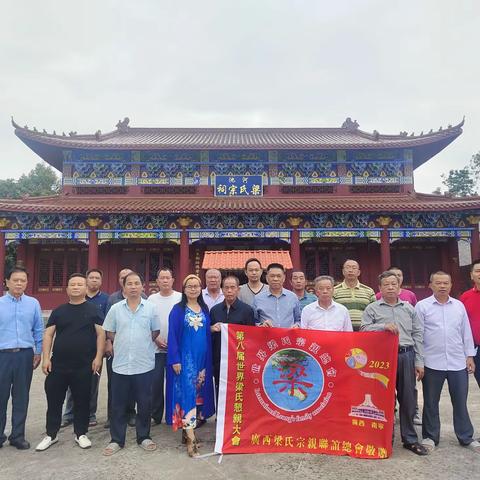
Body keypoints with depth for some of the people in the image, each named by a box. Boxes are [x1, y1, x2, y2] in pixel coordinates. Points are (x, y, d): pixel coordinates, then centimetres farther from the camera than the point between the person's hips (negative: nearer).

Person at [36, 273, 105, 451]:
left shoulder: (94, 310, 0)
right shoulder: (58, 311, 8)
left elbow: (101, 334, -4)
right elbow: (48, 334, 6)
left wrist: (98, 357, -11)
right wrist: (46, 358, -3)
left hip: (84, 365, -2)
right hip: (58, 364, 2)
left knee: (82, 400, 8)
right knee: (54, 400, 10)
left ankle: (81, 433, 25)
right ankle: (51, 434, 29)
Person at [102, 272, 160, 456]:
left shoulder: (151, 308, -1)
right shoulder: (115, 308, 1)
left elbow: (155, 331, 6)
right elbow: (109, 332, 7)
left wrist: (142, 344, 3)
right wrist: (124, 344, 3)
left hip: (144, 365, 0)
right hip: (120, 364, 1)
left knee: (144, 404, 10)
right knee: (118, 405, 10)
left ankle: (144, 437, 27)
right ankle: (116, 440, 26)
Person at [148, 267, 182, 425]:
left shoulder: (181, 298, -2)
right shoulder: (152, 299, 4)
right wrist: (156, 338, -6)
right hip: (157, 347, 1)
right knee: (156, 381, 4)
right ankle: (155, 415, 19)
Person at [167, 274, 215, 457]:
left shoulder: (205, 309, 8)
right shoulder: (178, 310, -5)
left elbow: (208, 334, 11)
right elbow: (173, 336, -8)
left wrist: (209, 359, 8)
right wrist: (175, 359, -14)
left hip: (202, 359, 5)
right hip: (185, 358, -5)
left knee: (198, 392, 10)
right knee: (187, 393, -8)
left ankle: (187, 429, 25)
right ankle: (191, 438, -6)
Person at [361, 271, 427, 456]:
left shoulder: (409, 308, 12)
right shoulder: (372, 308, 4)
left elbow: (417, 335, 11)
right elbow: (363, 329, -5)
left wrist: (419, 361, 6)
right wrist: (383, 326, -18)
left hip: (406, 356, 3)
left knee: (408, 399, 9)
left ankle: (410, 439, 24)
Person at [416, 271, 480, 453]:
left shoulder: (459, 305, 8)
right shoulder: (422, 306, -4)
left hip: (458, 363, 3)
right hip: (432, 363, -3)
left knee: (460, 402, 12)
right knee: (431, 403, 9)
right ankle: (430, 437, 23)